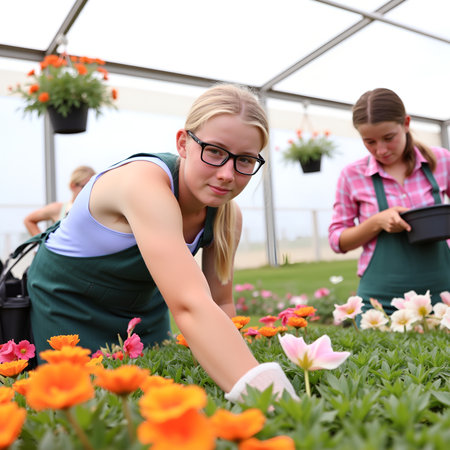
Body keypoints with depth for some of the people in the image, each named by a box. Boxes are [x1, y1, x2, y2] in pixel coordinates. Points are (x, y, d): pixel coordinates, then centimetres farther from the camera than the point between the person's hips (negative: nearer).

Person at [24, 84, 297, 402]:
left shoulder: (228, 216, -15)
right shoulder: (146, 182, -38)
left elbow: (220, 303, -5)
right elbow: (189, 306, -51)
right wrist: (263, 391, -59)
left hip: (144, 307, 5)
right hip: (67, 303, -5)